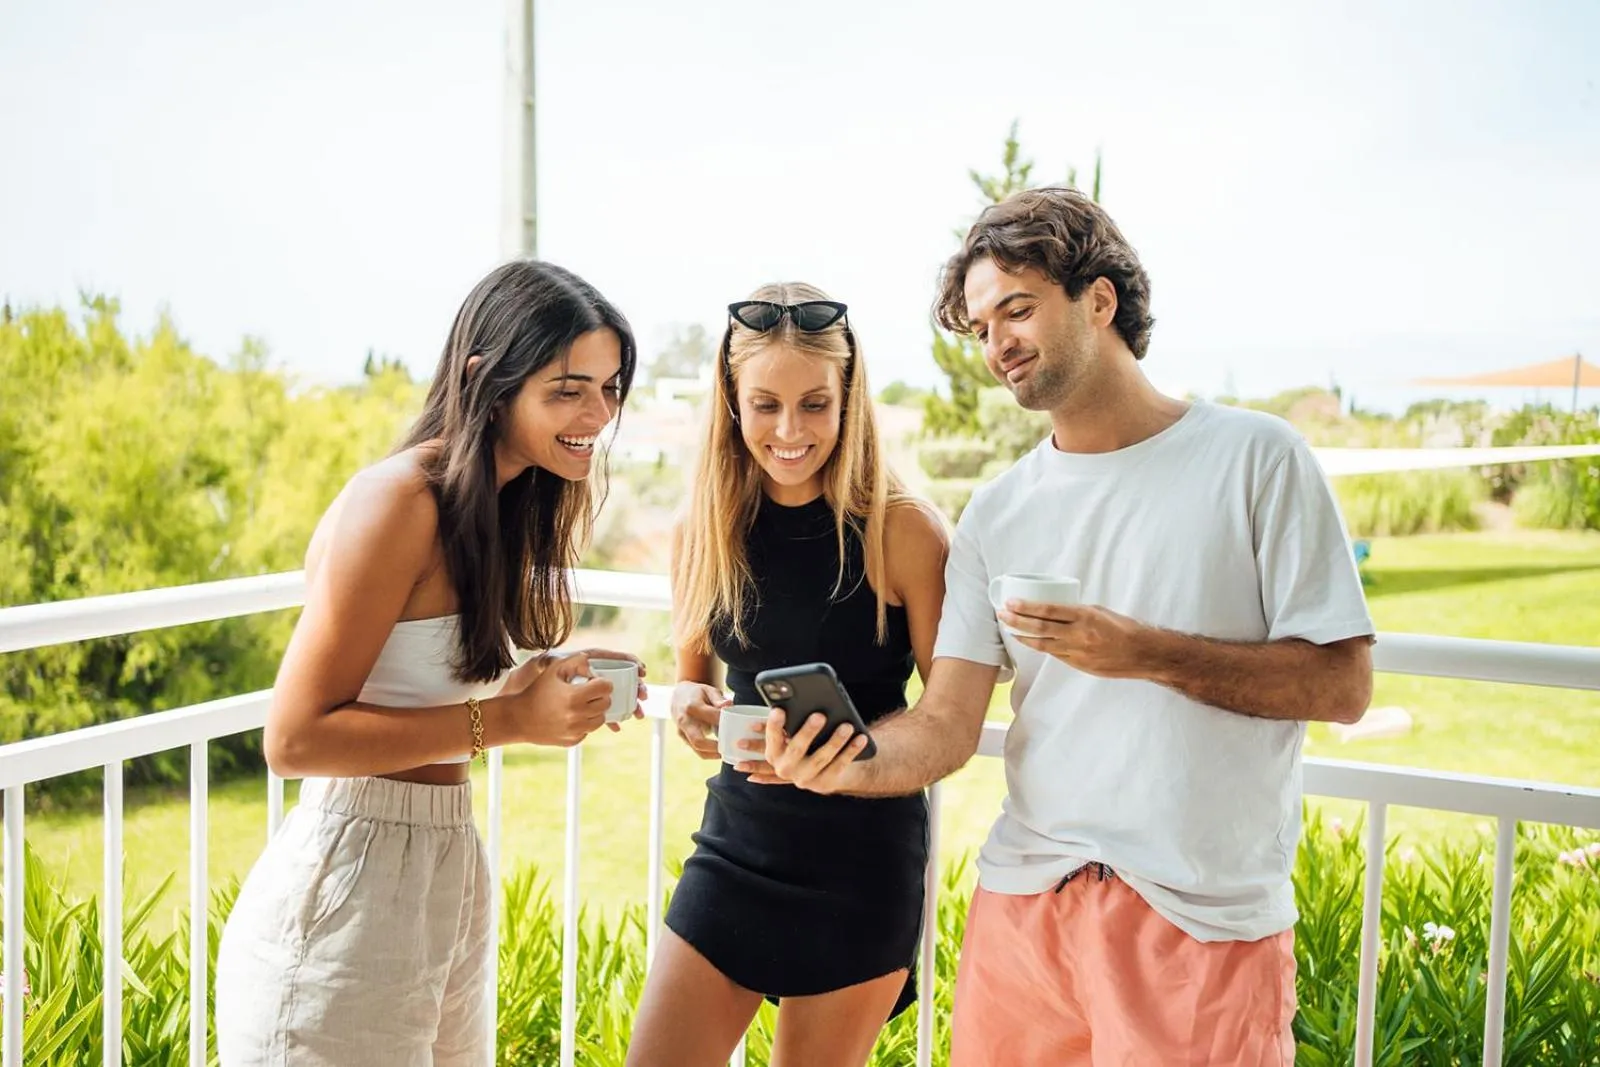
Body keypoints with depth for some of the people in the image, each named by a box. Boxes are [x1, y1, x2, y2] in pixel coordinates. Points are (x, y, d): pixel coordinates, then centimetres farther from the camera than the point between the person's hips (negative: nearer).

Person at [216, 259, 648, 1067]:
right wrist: (508, 719, -21)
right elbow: (294, 739, -19)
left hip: (449, 879, 9)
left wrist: (552, 686, -1)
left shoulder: (492, 507, 8)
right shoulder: (398, 502, -18)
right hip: (346, 892, -8)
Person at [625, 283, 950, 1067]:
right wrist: (688, 706, -10)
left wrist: (841, 750, -24)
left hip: (862, 857, -3)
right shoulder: (703, 531, -1)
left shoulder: (903, 530, -13)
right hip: (736, 843, 3)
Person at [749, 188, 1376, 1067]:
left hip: (1206, 916, -3)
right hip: (1025, 897, 4)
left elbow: (1343, 684, -7)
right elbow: (945, 726, 0)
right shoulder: (996, 515, 8)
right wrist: (847, 766, -20)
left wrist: (1146, 653, -18)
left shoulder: (1254, 458, -3)